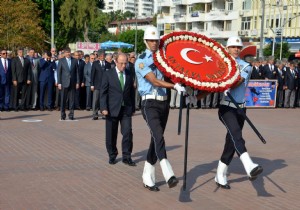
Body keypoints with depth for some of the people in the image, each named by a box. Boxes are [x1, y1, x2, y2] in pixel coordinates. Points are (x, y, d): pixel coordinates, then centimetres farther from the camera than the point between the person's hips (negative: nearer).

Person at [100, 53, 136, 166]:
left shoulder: (129, 74, 7)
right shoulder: (108, 74, -2)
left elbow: (132, 92, 12)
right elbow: (103, 92, -3)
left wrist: (133, 107, 11)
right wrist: (104, 108, -12)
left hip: (126, 109, 2)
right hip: (112, 109, -2)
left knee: (128, 133, -6)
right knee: (111, 135, 6)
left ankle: (126, 157, 3)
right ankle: (112, 156, 23)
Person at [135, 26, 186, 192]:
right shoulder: (141, 61, -6)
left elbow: (170, 77, 14)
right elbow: (154, 81, -19)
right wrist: (175, 86, -32)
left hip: (164, 103, 7)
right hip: (150, 104, -7)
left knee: (156, 140, 10)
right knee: (158, 136, -23)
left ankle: (147, 178, 20)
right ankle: (168, 175, -33)